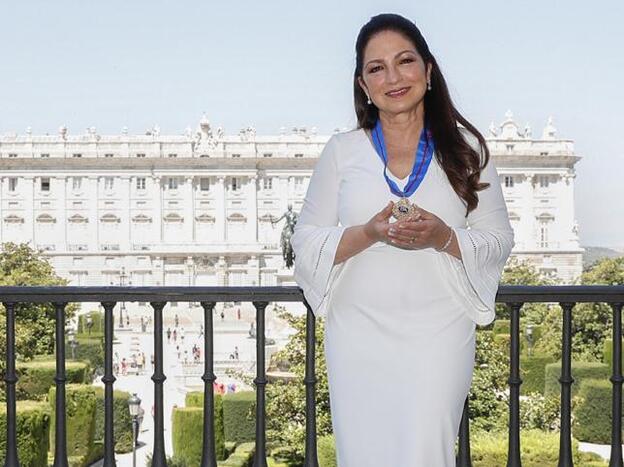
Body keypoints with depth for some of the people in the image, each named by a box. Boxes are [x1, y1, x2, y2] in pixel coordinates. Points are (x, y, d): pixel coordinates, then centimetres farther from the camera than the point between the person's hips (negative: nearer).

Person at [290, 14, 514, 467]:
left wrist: (443, 237, -15)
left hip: (439, 335, -1)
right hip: (358, 337, 1)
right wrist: (369, 232, -15)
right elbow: (306, 242, 3)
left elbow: (499, 240, 5)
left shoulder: (465, 148, 6)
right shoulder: (341, 150, 6)